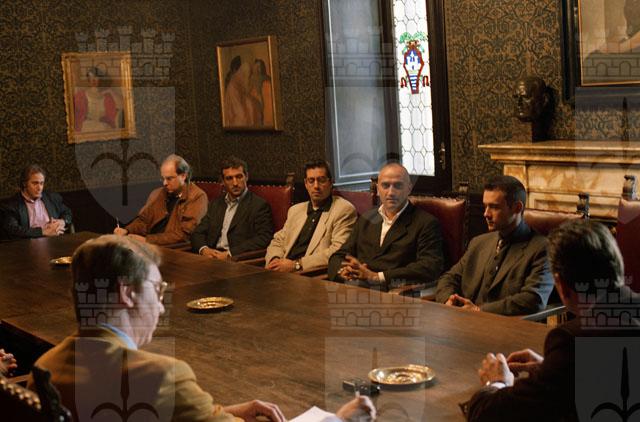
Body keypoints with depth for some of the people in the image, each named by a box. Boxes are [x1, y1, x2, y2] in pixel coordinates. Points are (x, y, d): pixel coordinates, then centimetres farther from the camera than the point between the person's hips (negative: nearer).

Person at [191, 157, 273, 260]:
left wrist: (229, 254, -19)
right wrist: (204, 249, -8)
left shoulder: (260, 205, 1)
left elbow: (263, 240, -10)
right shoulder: (216, 204, 21)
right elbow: (198, 233, 16)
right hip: (212, 257, 6)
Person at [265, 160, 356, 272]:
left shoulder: (345, 210, 0)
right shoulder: (295, 210, 21)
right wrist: (274, 260, -2)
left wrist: (296, 264, -17)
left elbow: (338, 252, -11)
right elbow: (278, 242, 22)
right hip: (284, 272, 6)